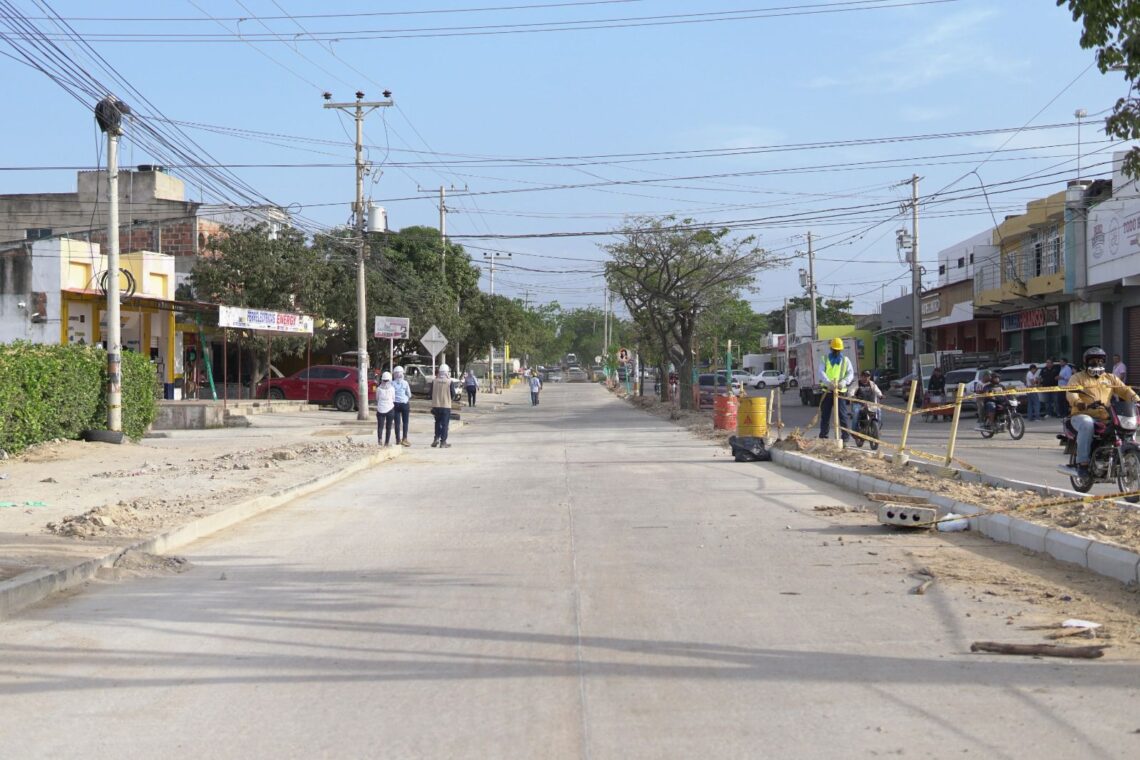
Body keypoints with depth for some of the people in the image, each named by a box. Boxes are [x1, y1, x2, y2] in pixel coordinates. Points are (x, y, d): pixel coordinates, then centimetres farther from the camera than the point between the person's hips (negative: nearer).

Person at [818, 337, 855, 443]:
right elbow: (821, 372, -3)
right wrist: (828, 382, -22)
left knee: (842, 413, -6)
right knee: (825, 413, 7)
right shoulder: (825, 359, 10)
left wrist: (844, 382, -19)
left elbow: (850, 373, 2)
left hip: (840, 390, -2)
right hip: (827, 390, 2)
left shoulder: (845, 360, 9)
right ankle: (823, 435, 15)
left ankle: (846, 435, -3)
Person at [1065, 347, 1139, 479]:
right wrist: (1079, 403, -34)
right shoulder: (1078, 378, 7)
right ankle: (1082, 463, -35)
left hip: (1105, 418, 5)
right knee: (1087, 424, -39)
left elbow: (1124, 390, 11)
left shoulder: (1111, 378, 22)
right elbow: (1071, 393, -12)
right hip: (1083, 415, -4)